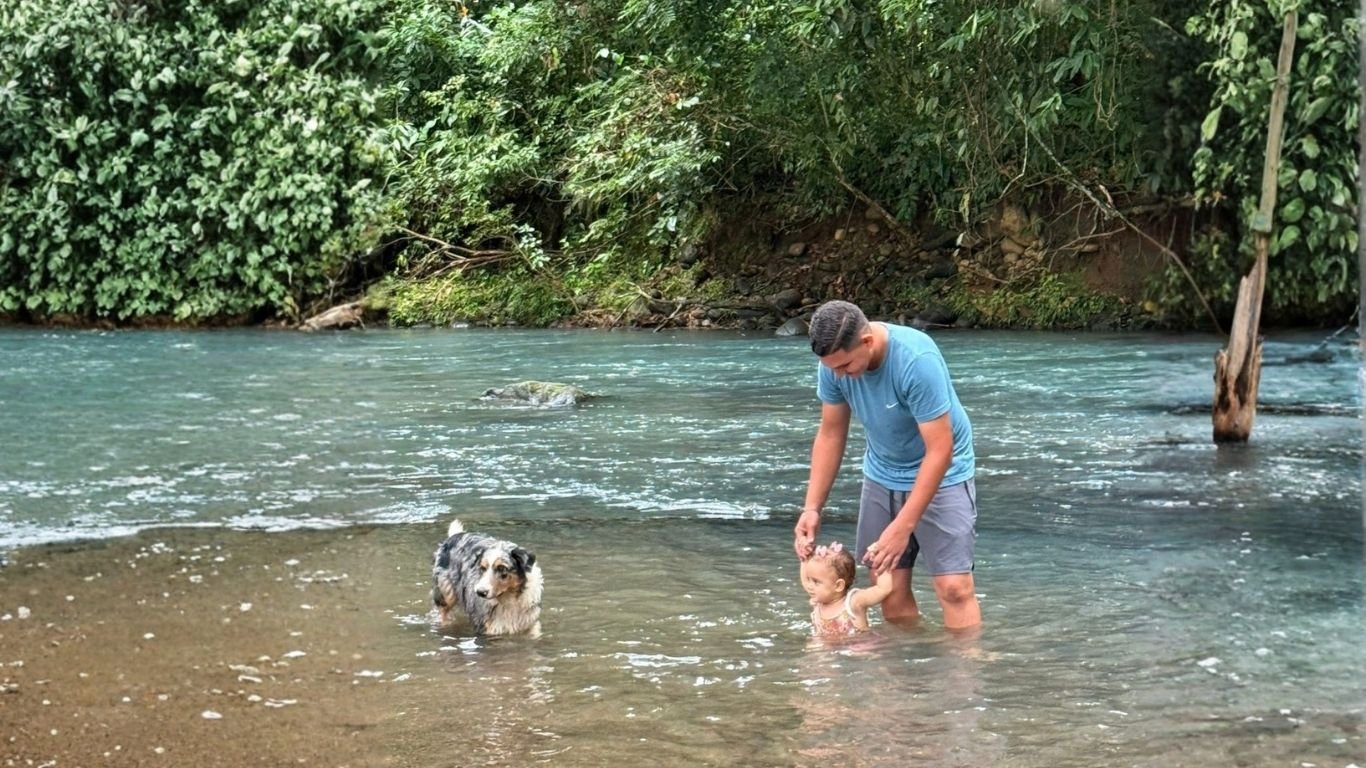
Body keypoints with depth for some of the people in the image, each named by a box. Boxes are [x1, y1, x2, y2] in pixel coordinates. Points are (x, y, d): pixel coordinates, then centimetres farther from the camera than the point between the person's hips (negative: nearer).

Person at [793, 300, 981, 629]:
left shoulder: (917, 360, -31)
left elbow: (940, 450, -29)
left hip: (940, 474, -5)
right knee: (890, 590, 2)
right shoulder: (834, 363, -14)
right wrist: (812, 508, -9)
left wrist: (903, 527, -30)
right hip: (882, 475, 5)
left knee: (954, 586, -14)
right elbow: (830, 435, -1)